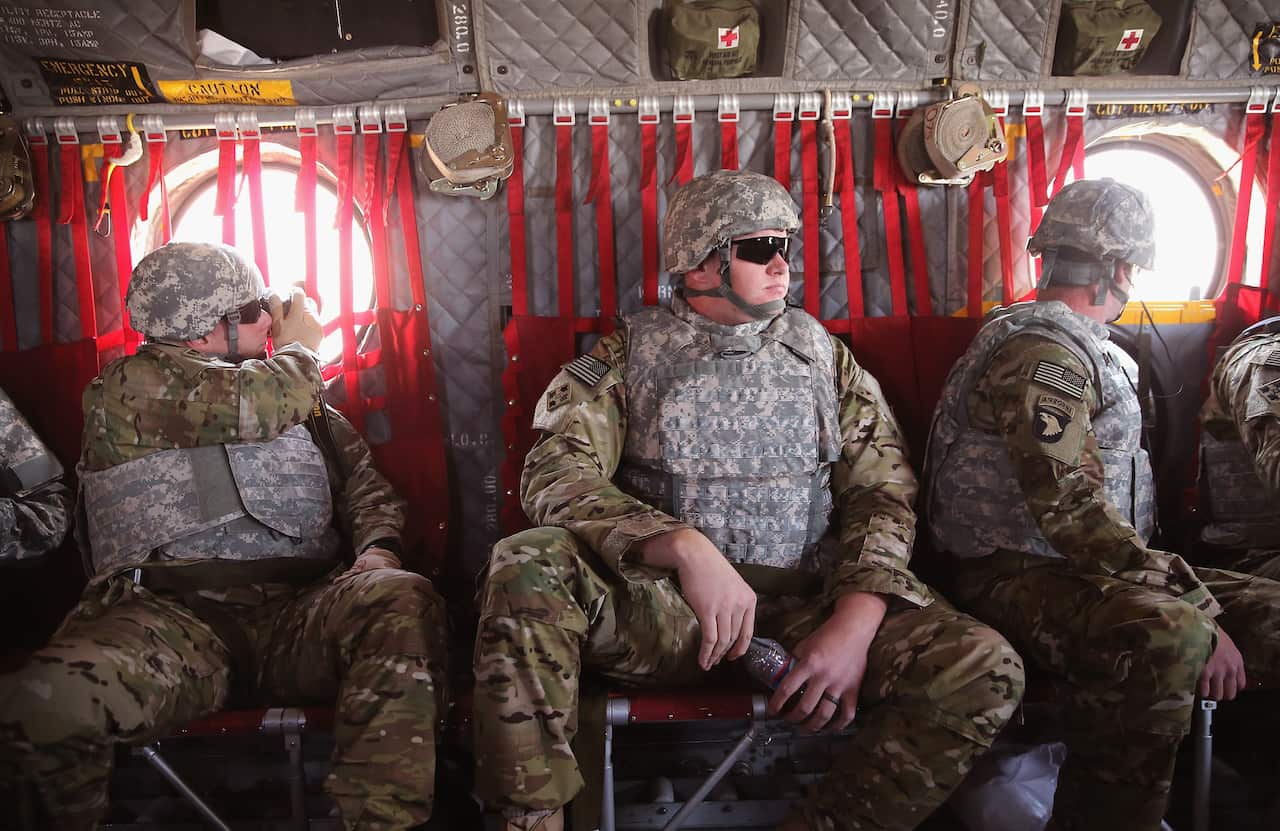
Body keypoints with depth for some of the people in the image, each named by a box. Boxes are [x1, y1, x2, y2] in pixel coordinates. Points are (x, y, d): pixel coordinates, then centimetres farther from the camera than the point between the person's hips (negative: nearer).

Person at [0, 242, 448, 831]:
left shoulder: (298, 397, 26)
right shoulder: (130, 385, 8)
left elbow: (366, 487, 21)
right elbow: (248, 407, -11)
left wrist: (377, 548, -3)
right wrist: (299, 347, 11)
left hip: (302, 608, 3)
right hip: (172, 611, -2)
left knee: (403, 604, -31)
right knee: (50, 705, -33)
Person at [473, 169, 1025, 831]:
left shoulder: (823, 356, 14)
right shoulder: (629, 355, 7)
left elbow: (882, 493, 7)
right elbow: (556, 474, -8)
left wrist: (854, 626, -12)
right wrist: (686, 548, -25)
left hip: (806, 602, 2)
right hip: (660, 605, -2)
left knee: (986, 671, -21)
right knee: (525, 567, -31)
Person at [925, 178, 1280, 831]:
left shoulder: (1077, 348, 22)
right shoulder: (1041, 352, -13)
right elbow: (1071, 508, -24)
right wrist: (1197, 613, -25)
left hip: (1092, 566, 10)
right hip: (1020, 574, -10)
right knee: (1164, 638, -36)